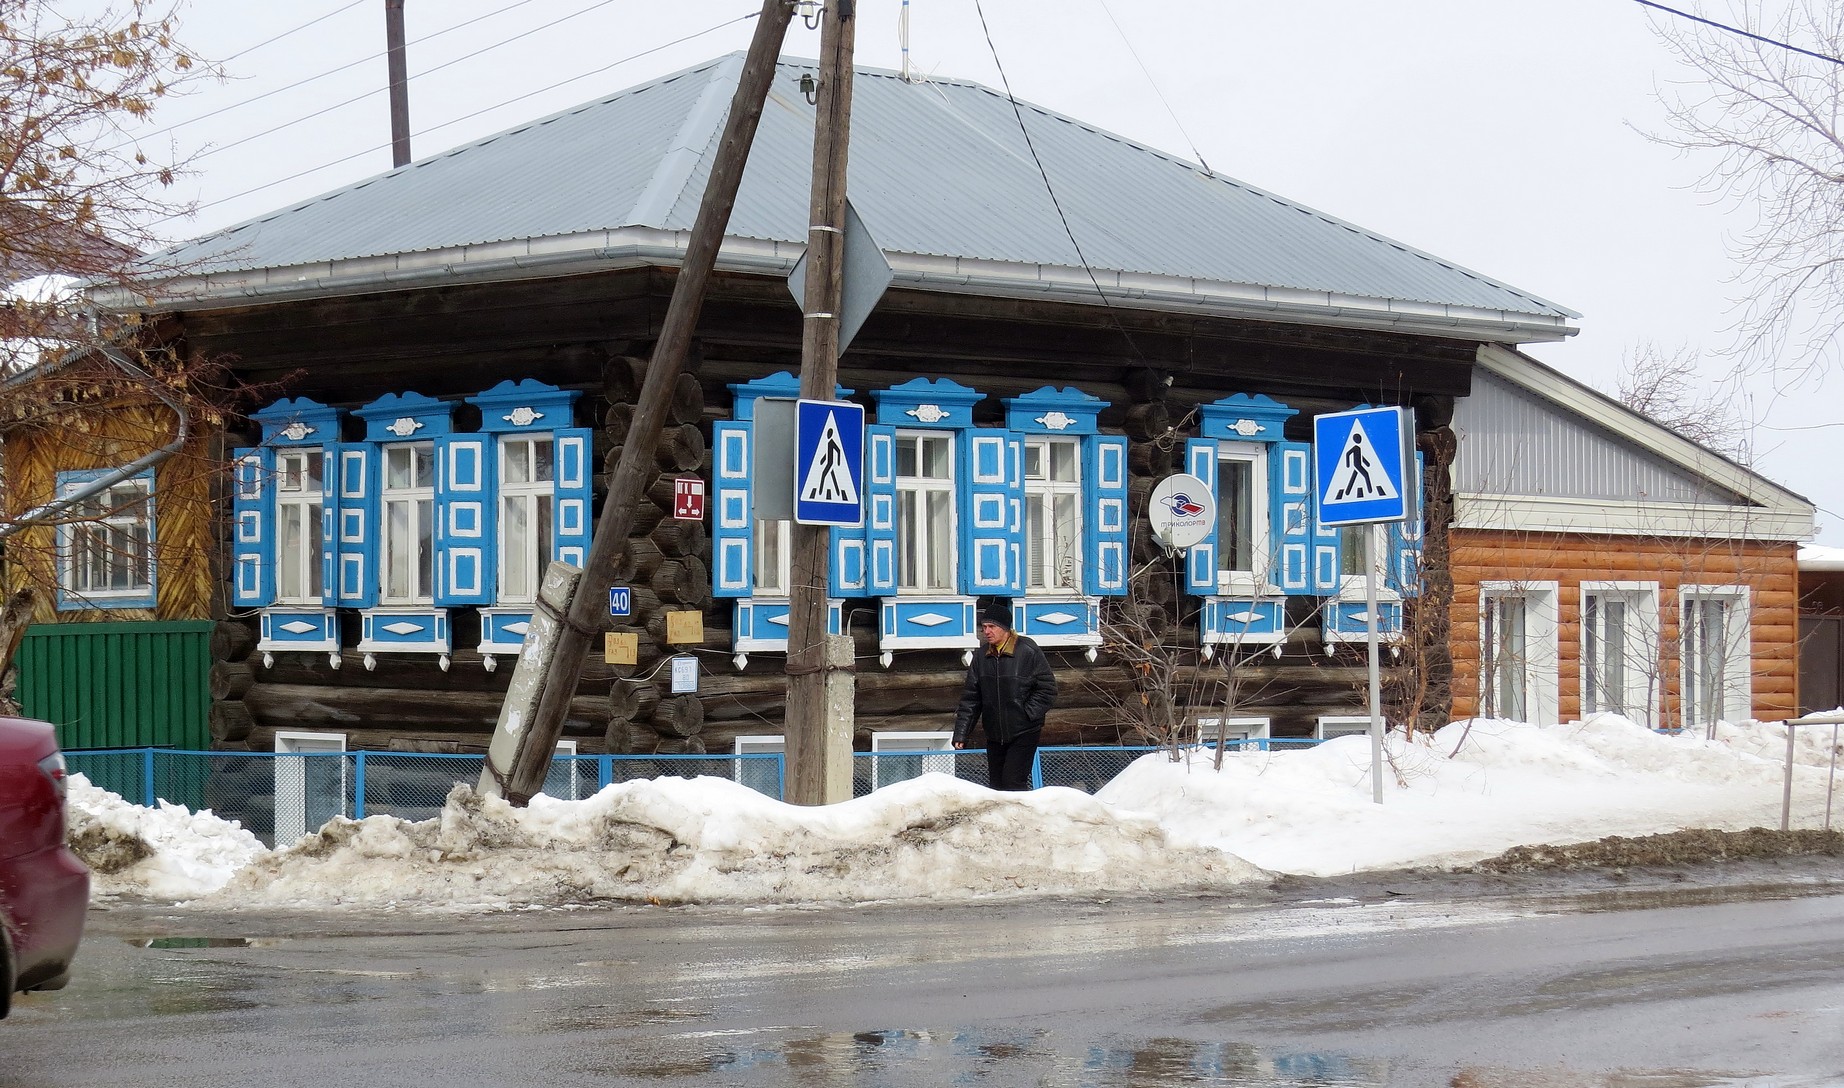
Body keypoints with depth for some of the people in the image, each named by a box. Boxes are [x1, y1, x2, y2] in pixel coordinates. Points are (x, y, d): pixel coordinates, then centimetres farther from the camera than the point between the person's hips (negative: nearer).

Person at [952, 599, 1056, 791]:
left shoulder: (1028, 652, -12)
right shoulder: (982, 656, 5)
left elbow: (1048, 688, -7)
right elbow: (970, 698, 9)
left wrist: (1028, 714, -14)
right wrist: (960, 733, 4)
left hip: (1023, 733, -6)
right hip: (994, 736, 6)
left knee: (1013, 783, -15)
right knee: (997, 784, 9)